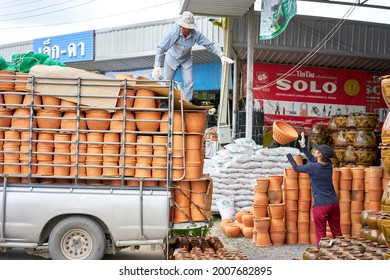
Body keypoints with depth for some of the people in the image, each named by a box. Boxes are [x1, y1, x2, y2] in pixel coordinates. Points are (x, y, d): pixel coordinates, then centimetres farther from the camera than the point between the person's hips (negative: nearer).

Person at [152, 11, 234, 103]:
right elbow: (161, 48, -34)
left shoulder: (196, 35, -25)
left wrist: (222, 55, -34)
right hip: (172, 59, -1)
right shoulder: (174, 32, -33)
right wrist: (157, 66, -44)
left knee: (189, 83, -7)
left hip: (186, 60, 2)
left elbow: (210, 45, -19)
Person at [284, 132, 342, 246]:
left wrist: (288, 154, 15)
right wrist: (303, 146, 22)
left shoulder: (312, 167, -15)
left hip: (321, 205, -6)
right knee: (337, 232, 15)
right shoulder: (329, 164, 2)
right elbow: (313, 159, 20)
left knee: (321, 234, 4)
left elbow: (296, 168, 2)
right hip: (334, 203, 6)